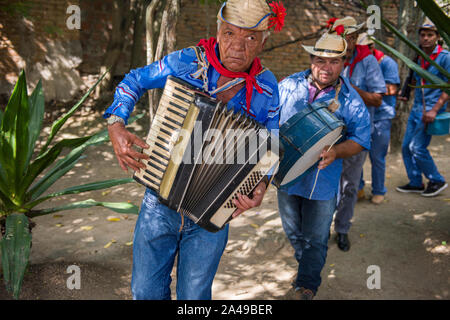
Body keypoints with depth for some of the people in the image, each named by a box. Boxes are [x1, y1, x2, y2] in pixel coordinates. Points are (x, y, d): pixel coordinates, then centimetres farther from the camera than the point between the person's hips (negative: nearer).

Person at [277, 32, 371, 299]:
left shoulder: (351, 100, -8)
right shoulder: (289, 86, -2)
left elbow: (360, 140, -8)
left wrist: (336, 152, -27)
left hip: (323, 180, -3)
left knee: (316, 238, 8)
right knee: (293, 232, 22)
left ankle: (307, 285, 29)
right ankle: (307, 265, 49)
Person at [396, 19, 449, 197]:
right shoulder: (420, 57, 12)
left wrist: (434, 110, -20)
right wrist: (402, 93, 17)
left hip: (431, 109, -7)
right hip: (416, 108, 8)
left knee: (417, 148, -11)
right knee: (406, 147, 7)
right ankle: (415, 183, 20)